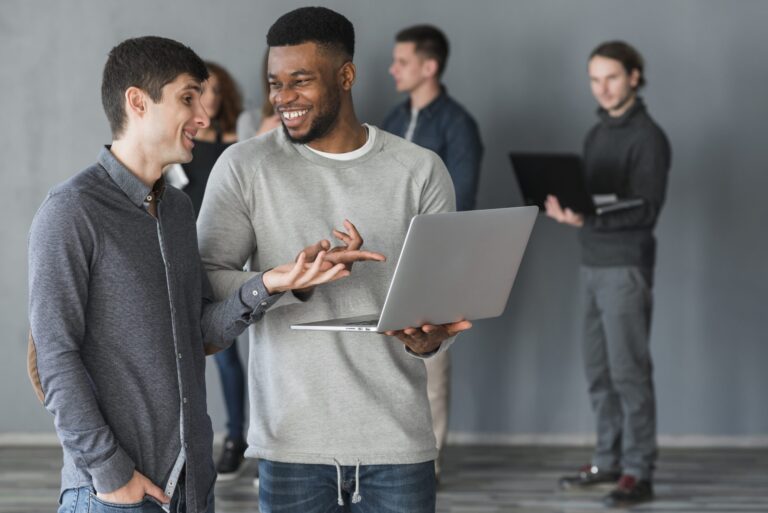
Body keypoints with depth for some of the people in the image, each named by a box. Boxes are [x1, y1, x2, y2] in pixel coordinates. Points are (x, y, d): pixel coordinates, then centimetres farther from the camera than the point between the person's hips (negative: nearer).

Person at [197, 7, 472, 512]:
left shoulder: (421, 171, 4)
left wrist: (429, 338, -17)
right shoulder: (245, 167, 1)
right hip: (293, 443, -1)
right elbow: (205, 282, -5)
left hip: (398, 440, 1)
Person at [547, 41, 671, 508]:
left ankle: (638, 473, -5)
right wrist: (566, 207, -1)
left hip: (626, 266, -8)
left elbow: (647, 208, -16)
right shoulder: (598, 133, 16)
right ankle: (609, 460, 18)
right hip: (593, 263, 8)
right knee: (599, 370, 10)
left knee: (628, 370, -7)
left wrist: (589, 220, -27)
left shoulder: (647, 137, -9)